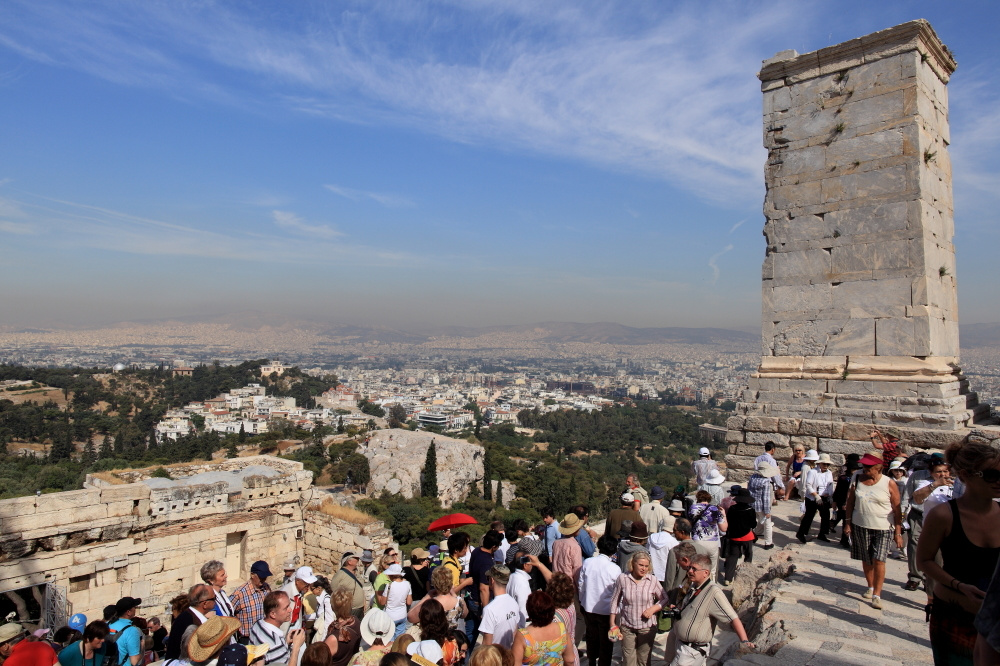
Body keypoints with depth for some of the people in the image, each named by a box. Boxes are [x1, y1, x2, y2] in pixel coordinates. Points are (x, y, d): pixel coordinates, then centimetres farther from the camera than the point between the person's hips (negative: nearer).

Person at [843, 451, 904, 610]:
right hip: (860, 526, 3)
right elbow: (850, 502, 9)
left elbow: (897, 510, -5)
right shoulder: (858, 480, 1)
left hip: (882, 528, -3)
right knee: (866, 560, 13)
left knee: (878, 560, -10)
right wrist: (848, 522, 6)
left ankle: (877, 595, -2)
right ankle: (870, 587, 32)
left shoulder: (889, 484, -8)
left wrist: (898, 533, -7)